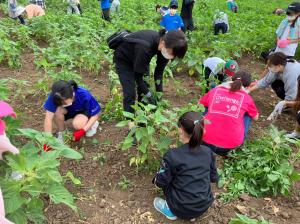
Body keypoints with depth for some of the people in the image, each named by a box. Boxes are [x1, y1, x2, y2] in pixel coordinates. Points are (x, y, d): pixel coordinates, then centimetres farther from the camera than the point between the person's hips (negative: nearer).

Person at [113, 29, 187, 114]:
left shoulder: (165, 45, -23)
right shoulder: (145, 47, -42)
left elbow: (159, 71, -11)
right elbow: (138, 75, -30)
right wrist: (149, 96, -25)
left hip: (140, 59, 6)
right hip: (123, 59, -6)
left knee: (144, 90, 2)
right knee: (130, 94, -13)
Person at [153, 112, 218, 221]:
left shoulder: (172, 156, -21)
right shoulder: (208, 152, -6)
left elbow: (160, 182, -11)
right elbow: (214, 178, 6)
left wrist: (156, 180, 12)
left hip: (183, 209, -4)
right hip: (205, 206, 4)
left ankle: (171, 210, 14)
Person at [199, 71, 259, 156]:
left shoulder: (215, 91, 6)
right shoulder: (246, 98, 2)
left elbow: (200, 104, 25)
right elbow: (255, 117, 21)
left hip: (207, 141, 1)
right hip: (231, 145, -1)